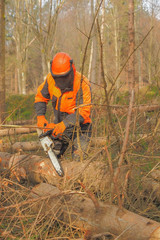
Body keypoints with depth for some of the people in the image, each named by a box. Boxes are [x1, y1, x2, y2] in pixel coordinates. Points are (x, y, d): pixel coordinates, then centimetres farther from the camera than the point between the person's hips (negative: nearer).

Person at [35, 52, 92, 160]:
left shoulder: (82, 83, -25)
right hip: (59, 124, 4)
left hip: (79, 126, -4)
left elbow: (83, 112, -29)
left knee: (78, 158, -11)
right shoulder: (51, 78, -10)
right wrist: (40, 117, -10)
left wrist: (64, 124, -39)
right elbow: (40, 97, 5)